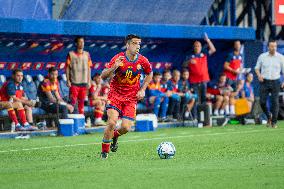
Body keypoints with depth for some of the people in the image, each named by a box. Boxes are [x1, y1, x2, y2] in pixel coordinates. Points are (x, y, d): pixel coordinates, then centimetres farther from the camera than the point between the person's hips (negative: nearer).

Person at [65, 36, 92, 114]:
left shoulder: (87, 54, 10)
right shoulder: (71, 54, 1)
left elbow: (89, 68, 12)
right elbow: (67, 68, 1)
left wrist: (89, 81, 7)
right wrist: (68, 80, -6)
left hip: (84, 82, 3)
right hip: (74, 82, -3)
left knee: (81, 102, 5)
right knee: (73, 101, -6)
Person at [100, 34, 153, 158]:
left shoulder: (142, 61, -4)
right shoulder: (118, 58, -12)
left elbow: (149, 74, 17)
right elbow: (103, 76, -13)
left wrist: (142, 90, 5)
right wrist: (114, 67, -31)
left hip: (132, 98, 2)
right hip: (115, 95, -2)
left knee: (126, 127, -9)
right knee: (112, 122, -20)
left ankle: (115, 136, 29)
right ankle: (104, 152, -2)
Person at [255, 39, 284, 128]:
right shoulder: (262, 56, 4)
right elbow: (257, 67, 14)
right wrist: (259, 75, -6)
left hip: (275, 82, -1)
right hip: (264, 81, 1)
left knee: (275, 102, -6)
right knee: (262, 102, -4)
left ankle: (274, 122, 5)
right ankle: (269, 116, 23)